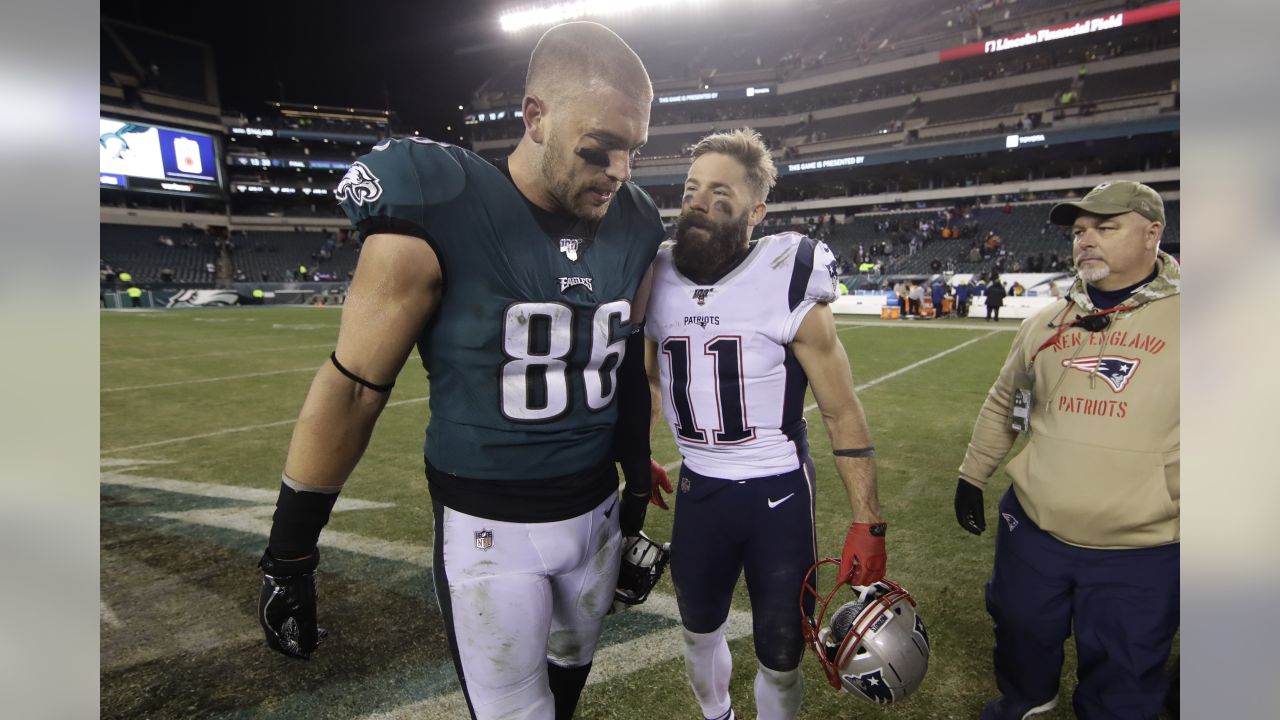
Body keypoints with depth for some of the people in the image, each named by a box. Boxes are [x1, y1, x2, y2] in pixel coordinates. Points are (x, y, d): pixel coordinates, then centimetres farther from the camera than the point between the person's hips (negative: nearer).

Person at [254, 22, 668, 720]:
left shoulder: (633, 229, -4)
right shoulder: (439, 216, -20)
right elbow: (351, 388, -13)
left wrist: (640, 487, 17)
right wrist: (288, 554, -6)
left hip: (597, 512, 5)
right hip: (488, 530, -4)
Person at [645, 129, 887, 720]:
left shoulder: (786, 286, -15)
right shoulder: (658, 281, -2)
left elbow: (842, 412, -10)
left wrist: (867, 524, -12)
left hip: (777, 493, -4)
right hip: (697, 489, 4)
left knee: (780, 657, 10)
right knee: (698, 628, 24)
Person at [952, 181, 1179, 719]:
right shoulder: (1047, 322, 5)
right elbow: (1003, 403, 14)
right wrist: (972, 475, 15)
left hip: (1141, 553, -4)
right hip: (1032, 530, 4)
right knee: (1022, 630, 24)